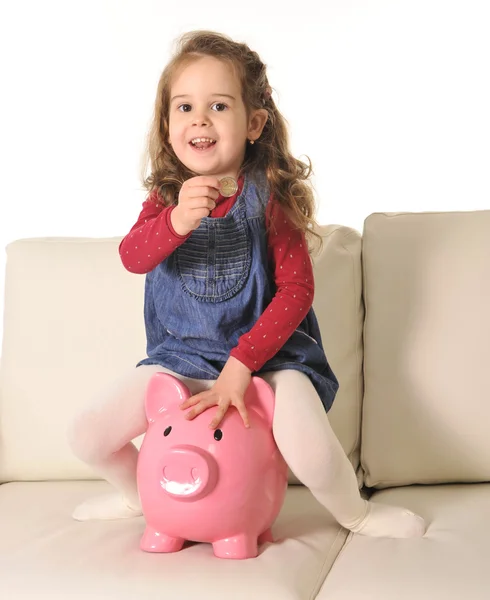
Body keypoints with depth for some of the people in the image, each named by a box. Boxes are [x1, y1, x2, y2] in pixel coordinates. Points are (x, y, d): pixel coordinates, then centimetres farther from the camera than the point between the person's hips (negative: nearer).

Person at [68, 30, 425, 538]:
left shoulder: (270, 196, -11)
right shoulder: (167, 197, -2)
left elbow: (297, 290, -15)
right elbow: (132, 257, -21)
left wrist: (240, 365, -23)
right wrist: (177, 220, -43)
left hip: (266, 350, -4)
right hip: (182, 355, 4)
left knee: (310, 454, -29)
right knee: (87, 437, -4)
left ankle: (353, 511, 7)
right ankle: (138, 494, 31)